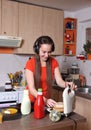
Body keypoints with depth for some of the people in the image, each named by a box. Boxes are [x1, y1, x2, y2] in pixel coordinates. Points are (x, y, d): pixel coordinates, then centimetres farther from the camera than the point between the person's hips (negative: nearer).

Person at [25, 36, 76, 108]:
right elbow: (31, 88, -23)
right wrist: (45, 100, -38)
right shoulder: (30, 63, -19)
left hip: (47, 101, 3)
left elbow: (59, 81, -12)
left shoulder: (54, 62, -7)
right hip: (32, 101, -3)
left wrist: (67, 84, -34)